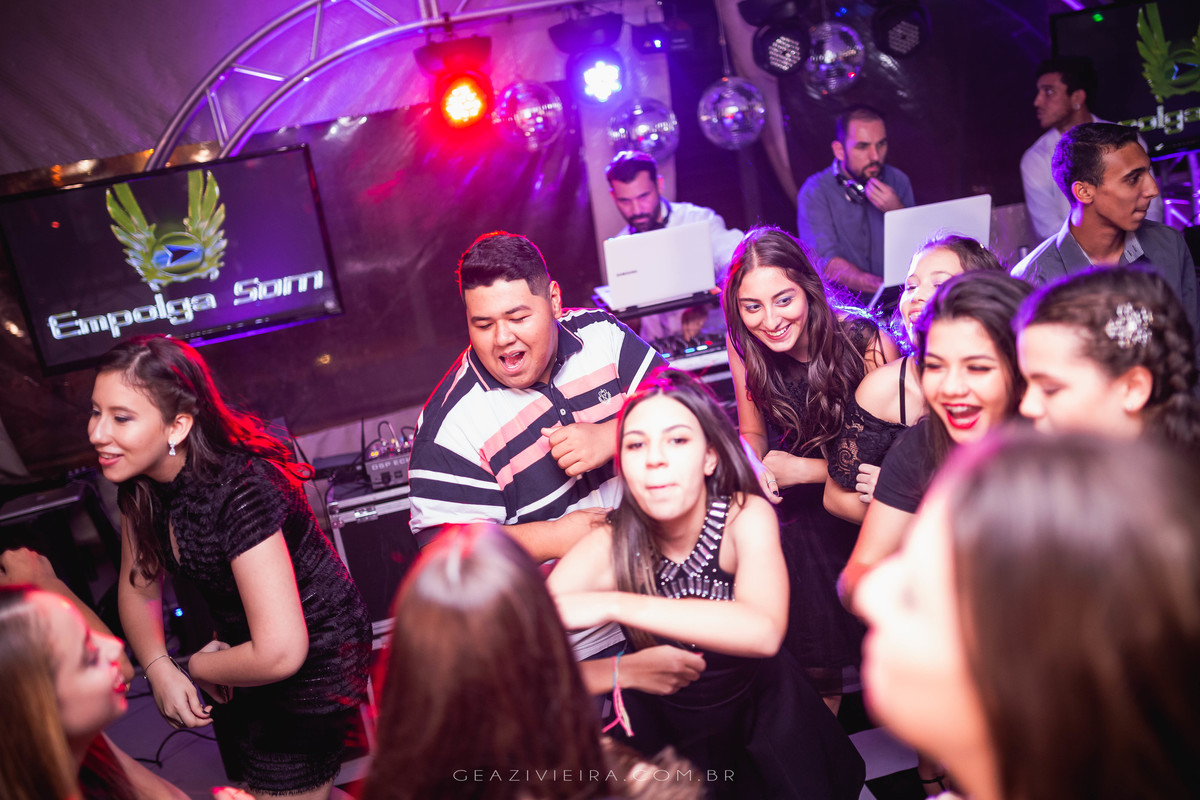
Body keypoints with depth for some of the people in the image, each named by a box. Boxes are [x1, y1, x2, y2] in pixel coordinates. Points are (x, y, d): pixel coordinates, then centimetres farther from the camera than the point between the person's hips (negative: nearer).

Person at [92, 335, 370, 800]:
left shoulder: (239, 493, -34)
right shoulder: (139, 483, -9)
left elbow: (280, 653, -36)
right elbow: (138, 587, 6)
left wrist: (199, 666, -17)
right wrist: (159, 669, -12)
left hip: (312, 663, -8)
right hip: (240, 648, 8)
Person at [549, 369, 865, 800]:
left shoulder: (747, 516, -22)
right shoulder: (608, 549, -20)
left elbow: (764, 632, -40)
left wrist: (612, 605, -44)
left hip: (762, 713, 0)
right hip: (664, 730, 0)